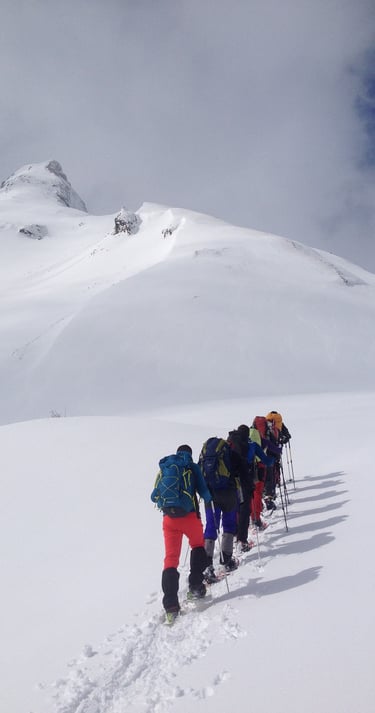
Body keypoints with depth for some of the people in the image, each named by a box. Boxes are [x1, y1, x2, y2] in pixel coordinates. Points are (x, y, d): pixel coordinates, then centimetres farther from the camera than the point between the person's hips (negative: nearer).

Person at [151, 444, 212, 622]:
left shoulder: (163, 468, 16)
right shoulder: (192, 467, 7)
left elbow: (154, 497, 18)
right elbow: (203, 491, 2)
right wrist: (209, 499, 25)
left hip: (169, 518, 2)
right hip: (189, 516, -2)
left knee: (171, 558, 4)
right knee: (198, 545, 26)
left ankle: (170, 604, -6)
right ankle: (195, 586, 20)